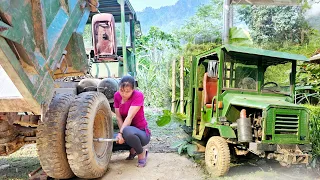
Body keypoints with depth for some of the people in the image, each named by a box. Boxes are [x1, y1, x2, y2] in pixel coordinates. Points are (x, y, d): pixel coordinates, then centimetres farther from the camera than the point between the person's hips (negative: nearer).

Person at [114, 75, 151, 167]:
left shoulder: (138, 95, -19)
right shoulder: (117, 95, -3)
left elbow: (129, 117, -27)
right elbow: (118, 117, -7)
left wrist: (121, 133, -35)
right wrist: (122, 132, -21)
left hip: (141, 132, -6)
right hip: (127, 129, 7)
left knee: (128, 131, -40)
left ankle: (142, 153, -7)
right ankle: (133, 149, 13)